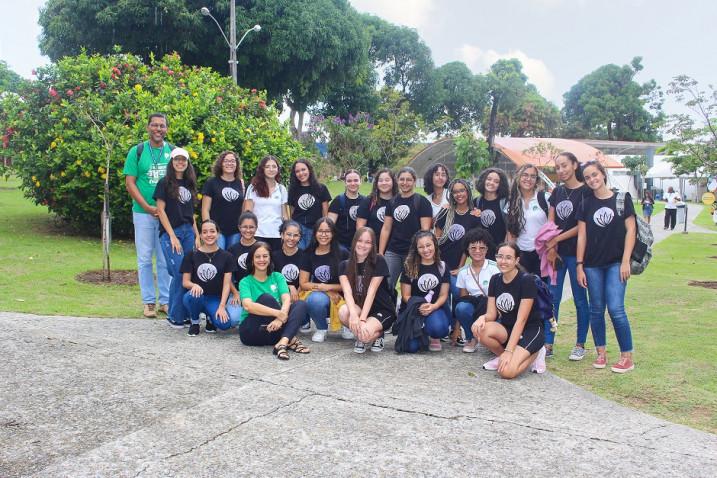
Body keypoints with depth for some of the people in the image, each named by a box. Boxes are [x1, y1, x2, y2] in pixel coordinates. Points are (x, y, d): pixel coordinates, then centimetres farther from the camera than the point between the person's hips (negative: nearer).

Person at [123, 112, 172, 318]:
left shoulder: (173, 152, 5)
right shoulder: (137, 151, 0)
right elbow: (130, 183, -3)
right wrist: (147, 207, -11)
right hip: (143, 213, -1)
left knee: (166, 259, 6)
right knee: (145, 259, 5)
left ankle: (165, 300, 16)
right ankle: (148, 301, 15)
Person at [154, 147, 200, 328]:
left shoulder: (189, 184, 17)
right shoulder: (164, 183, 1)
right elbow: (161, 210, -4)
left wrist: (197, 236, 11)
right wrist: (172, 236, -11)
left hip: (188, 232, 5)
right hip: (170, 233, -5)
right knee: (179, 273, -13)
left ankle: (185, 313, 9)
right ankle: (175, 316, -3)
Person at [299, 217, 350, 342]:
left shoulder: (342, 253, -3)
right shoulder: (309, 255, 5)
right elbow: (303, 284, 4)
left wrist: (327, 287, -10)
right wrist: (323, 290, -8)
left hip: (340, 296, -1)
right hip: (319, 296, 1)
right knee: (316, 300, -37)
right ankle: (322, 328, -3)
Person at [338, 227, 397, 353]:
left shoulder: (379, 262, -11)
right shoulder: (344, 265, -1)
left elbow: (371, 292, -20)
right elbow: (347, 291, -17)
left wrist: (362, 319, -29)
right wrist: (354, 314, -36)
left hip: (383, 310, -3)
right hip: (359, 307, 4)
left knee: (365, 333, -33)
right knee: (343, 312, -31)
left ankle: (378, 334, 5)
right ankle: (360, 338, -1)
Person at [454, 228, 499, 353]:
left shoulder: (494, 268, -6)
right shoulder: (463, 271, 3)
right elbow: (462, 297, 5)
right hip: (473, 309, 2)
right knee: (461, 307, -30)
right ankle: (471, 338, -3)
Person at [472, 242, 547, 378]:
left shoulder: (526, 280, -18)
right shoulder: (495, 280, 0)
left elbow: (521, 320, -21)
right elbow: (491, 314, 0)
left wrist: (509, 351, -26)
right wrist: (482, 318, -25)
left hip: (530, 331, -5)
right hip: (507, 328, 5)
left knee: (506, 371, -27)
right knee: (480, 330, -28)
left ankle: (534, 354, 3)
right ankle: (502, 357, 1)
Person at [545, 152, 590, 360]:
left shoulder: (586, 191, -6)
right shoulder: (557, 192, 12)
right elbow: (550, 222, 8)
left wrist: (557, 239, -12)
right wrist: (551, 247, -5)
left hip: (576, 252, -5)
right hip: (557, 251, 5)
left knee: (580, 299, 5)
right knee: (552, 298, 4)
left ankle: (580, 345, 16)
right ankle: (548, 345, 9)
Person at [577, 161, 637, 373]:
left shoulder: (622, 198, 0)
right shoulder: (586, 204, 7)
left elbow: (630, 230, -2)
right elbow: (582, 235, 6)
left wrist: (625, 261, -8)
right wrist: (579, 265, 2)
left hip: (615, 262, -3)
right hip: (593, 264, 3)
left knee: (615, 309, -10)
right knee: (596, 310, 7)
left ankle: (627, 357, 1)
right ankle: (601, 353, 18)